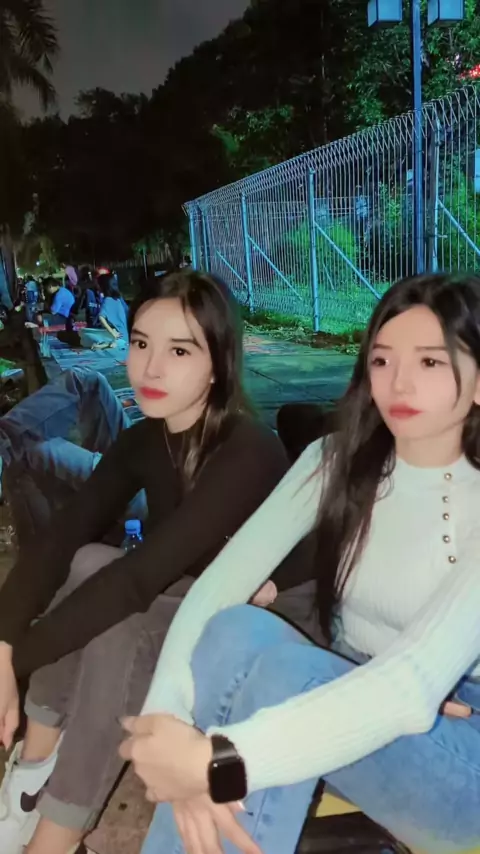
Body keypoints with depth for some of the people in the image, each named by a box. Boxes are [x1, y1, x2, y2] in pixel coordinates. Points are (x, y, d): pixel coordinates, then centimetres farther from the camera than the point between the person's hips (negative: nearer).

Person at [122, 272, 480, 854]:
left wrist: (218, 762, -39)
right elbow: (218, 583, -15)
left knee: (246, 642, -30)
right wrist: (171, 718, -34)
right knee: (235, 630, -30)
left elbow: (419, 683, -31)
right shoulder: (337, 462, -3)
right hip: (346, 711, 4)